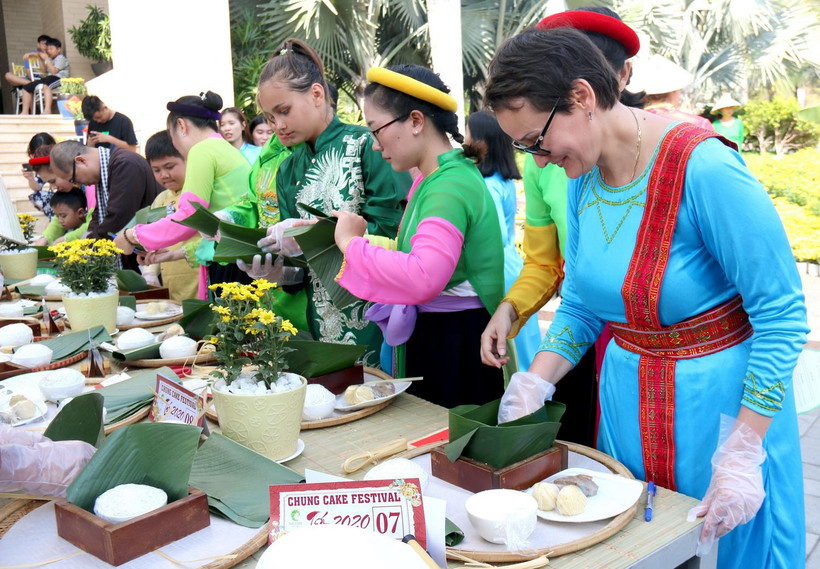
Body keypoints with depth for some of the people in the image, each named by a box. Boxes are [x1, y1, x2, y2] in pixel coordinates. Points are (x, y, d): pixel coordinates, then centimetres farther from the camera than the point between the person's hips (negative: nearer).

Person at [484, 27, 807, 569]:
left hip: (719, 400, -6)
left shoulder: (703, 168, -24)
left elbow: (783, 316, -20)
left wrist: (742, 453, -20)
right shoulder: (583, 178, -2)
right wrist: (533, 384, -5)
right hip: (626, 401, 6)